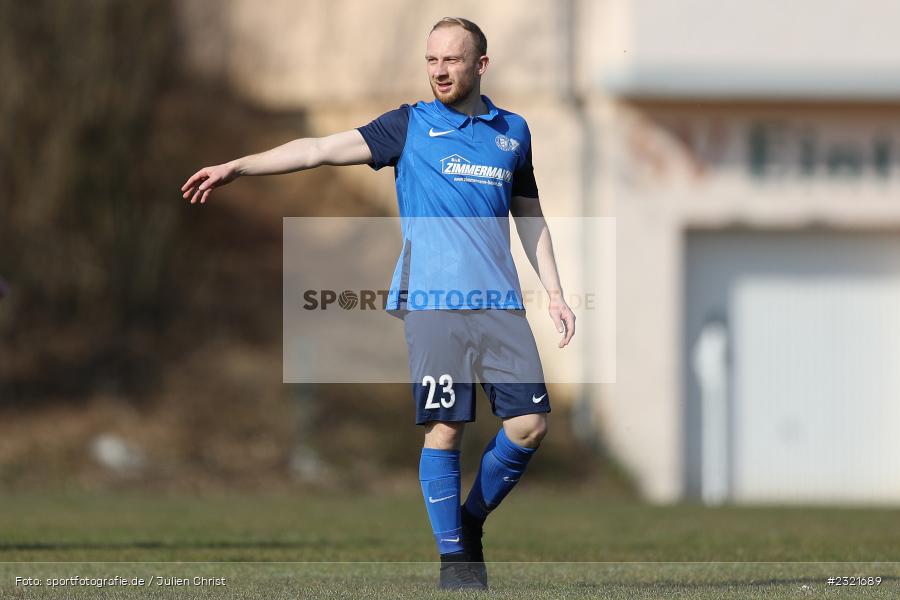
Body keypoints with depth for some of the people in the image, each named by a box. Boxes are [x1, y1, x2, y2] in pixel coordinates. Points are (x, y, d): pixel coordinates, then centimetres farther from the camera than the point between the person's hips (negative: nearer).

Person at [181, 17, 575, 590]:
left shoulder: (513, 132, 14)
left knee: (530, 423, -4)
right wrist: (237, 167, -12)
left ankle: (471, 522, 18)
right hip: (432, 301, -3)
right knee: (446, 426, -8)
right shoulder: (409, 126, 5)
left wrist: (554, 292, 18)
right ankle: (454, 556, 4)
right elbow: (323, 148, -3)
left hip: (501, 303, 3)